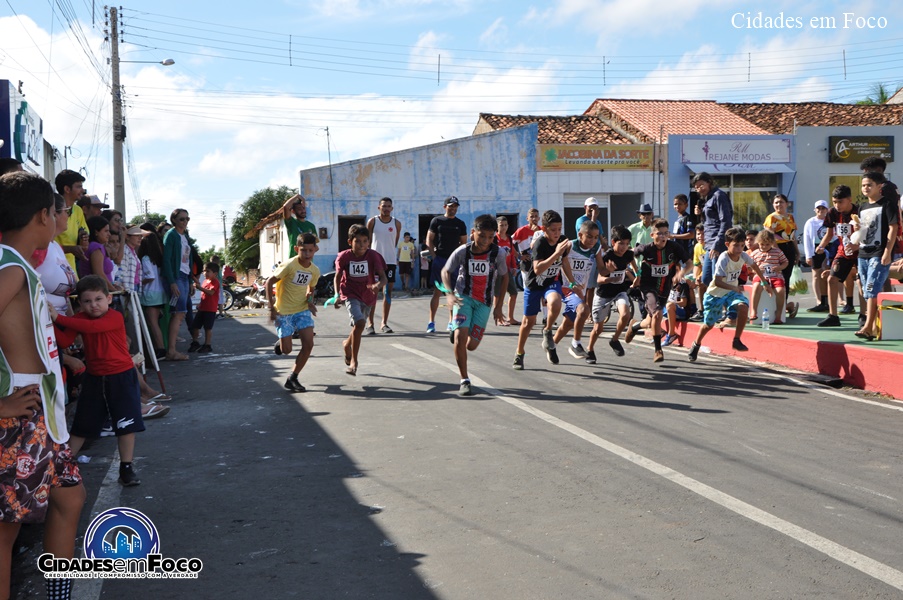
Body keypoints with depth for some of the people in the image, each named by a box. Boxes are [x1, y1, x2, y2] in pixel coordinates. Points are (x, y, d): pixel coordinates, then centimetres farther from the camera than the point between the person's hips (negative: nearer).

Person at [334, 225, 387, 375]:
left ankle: (347, 344, 54)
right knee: (359, 323, -24)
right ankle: (354, 361, -13)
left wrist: (378, 285, -41)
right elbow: (338, 276, 1)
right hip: (350, 295, -3)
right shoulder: (344, 257, -14)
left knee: (358, 326, 18)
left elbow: (383, 277, -21)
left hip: (368, 296, 3)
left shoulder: (373, 256, -16)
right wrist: (337, 295, -3)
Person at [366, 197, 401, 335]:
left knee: (388, 292, 4)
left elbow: (396, 243, 13)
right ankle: (370, 324, 0)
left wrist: (396, 258, 9)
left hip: (390, 261, 2)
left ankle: (384, 323, 12)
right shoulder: (372, 221, 0)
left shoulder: (396, 223, 6)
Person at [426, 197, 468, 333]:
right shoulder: (436, 221, 4)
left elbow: (463, 243, 14)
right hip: (439, 259, -2)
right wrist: (434, 257, -8)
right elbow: (429, 241, 3)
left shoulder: (460, 224, 11)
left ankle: (451, 322, 12)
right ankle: (431, 322, -1)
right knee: (437, 292, -4)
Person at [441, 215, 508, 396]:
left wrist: (499, 306, 6)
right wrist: (449, 293, -16)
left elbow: (504, 277, 4)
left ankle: (455, 331, 36)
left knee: (471, 345, -1)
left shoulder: (498, 253, -12)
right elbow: (446, 271, 1)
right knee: (460, 337, -20)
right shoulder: (462, 251, -14)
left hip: (484, 302, 1)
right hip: (464, 297, -1)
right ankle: (464, 381, -5)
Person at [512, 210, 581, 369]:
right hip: (533, 283, -2)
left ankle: (547, 331, -3)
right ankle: (519, 353, 29)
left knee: (555, 304, -32)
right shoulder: (539, 243, -24)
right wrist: (556, 253, -42)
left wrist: (573, 283, 12)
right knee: (529, 321, 7)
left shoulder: (562, 240, -9)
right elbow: (537, 269, -37)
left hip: (552, 282, 2)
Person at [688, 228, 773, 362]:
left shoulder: (743, 256, -11)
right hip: (715, 293, -4)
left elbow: (755, 266, 10)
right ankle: (696, 345, 35)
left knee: (743, 306, -27)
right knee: (709, 324, 4)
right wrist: (733, 287, -47)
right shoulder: (723, 259, -29)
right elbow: (717, 282, -33)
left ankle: (736, 341, -14)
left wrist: (765, 283, 16)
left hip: (732, 291, 4)